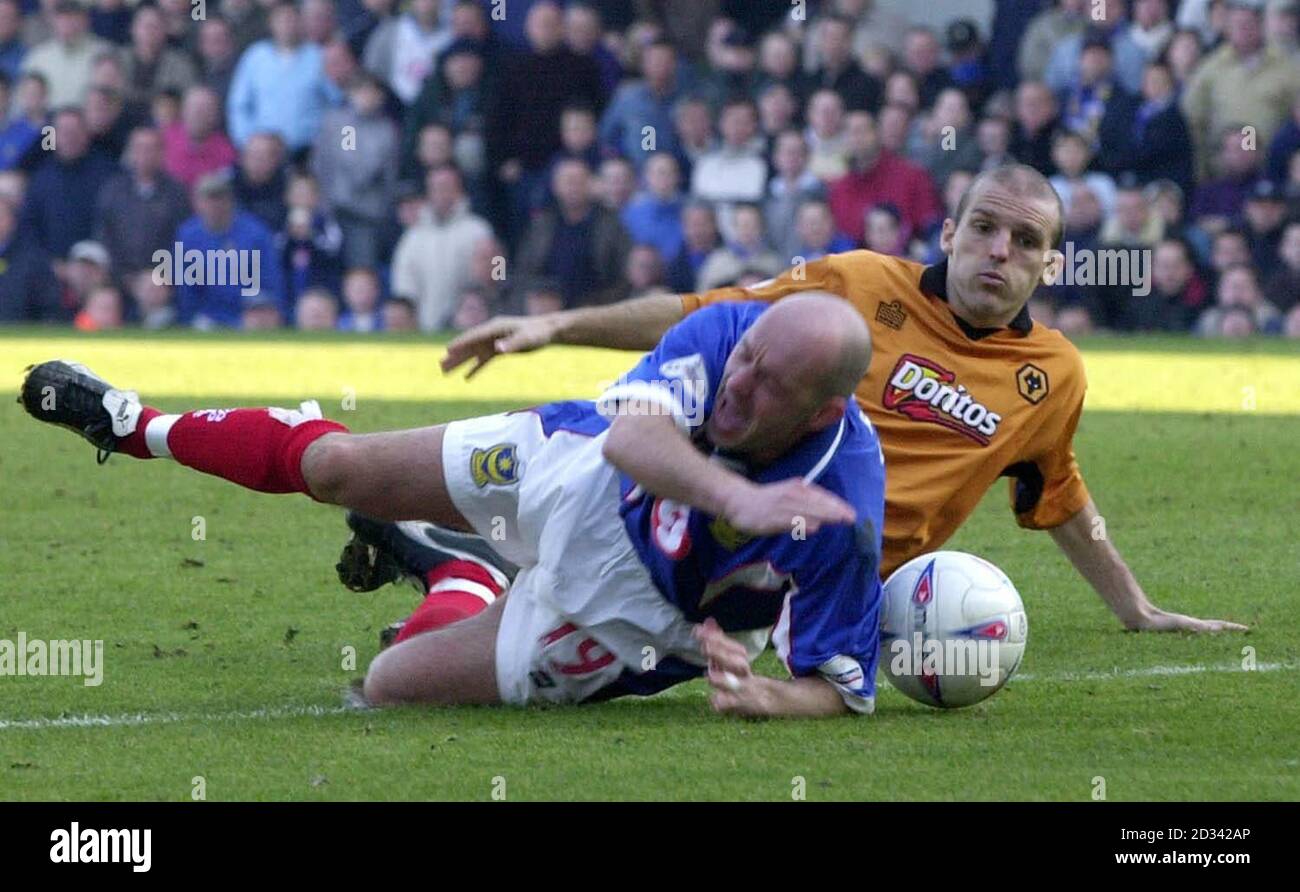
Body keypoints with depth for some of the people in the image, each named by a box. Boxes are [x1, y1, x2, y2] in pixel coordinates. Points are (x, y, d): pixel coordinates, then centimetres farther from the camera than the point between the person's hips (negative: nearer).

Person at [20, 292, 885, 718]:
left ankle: (459, 586, 45)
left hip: (616, 608, -2)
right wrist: (733, 496, -68)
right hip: (573, 467, 2)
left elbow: (842, 687, -31)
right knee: (331, 463, 14)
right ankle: (136, 426, 48)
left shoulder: (839, 515, -41)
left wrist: (764, 696, -52)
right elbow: (629, 431, -51)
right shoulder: (726, 331, -33)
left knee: (390, 683, 5)